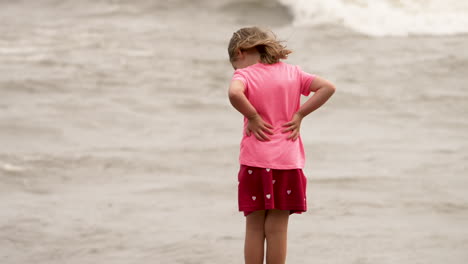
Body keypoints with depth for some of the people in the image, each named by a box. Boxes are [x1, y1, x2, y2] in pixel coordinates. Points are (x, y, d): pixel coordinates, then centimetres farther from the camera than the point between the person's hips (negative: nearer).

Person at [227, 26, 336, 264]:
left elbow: (235, 93, -27)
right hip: (288, 163, 3)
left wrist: (252, 116, -12)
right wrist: (299, 115, 0)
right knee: (277, 229, 6)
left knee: (254, 228, 6)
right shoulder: (292, 72, 8)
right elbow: (327, 87, 0)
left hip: (255, 163, -3)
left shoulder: (244, 75, -4)